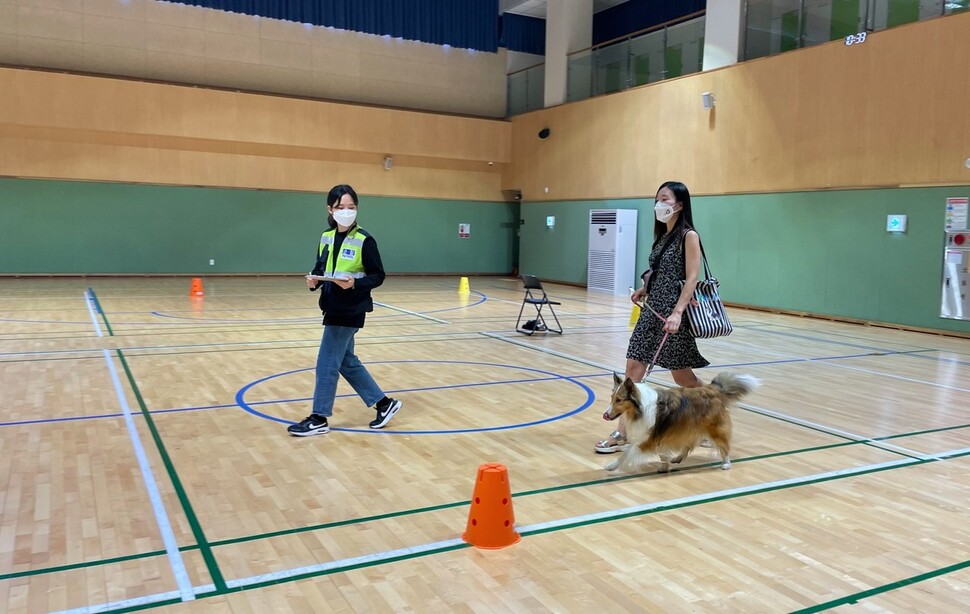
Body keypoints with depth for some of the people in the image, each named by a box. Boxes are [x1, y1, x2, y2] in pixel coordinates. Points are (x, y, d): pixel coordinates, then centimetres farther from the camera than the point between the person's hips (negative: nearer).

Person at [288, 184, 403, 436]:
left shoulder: (364, 240, -11)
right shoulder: (326, 237, 8)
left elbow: (377, 275, -10)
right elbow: (320, 267, 14)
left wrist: (355, 283, -27)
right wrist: (314, 279, -7)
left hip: (350, 310, -8)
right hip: (333, 307, 8)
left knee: (327, 363, -2)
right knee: (346, 361, 14)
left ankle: (319, 418, 12)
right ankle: (384, 403, 25)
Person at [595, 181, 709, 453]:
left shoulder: (689, 236, -10)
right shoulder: (662, 236, 14)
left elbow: (691, 279, -17)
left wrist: (677, 313, -27)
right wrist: (645, 290, 7)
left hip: (673, 313, -7)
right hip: (652, 310, 8)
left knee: (683, 377, 6)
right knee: (633, 367, 0)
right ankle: (622, 434, 4)